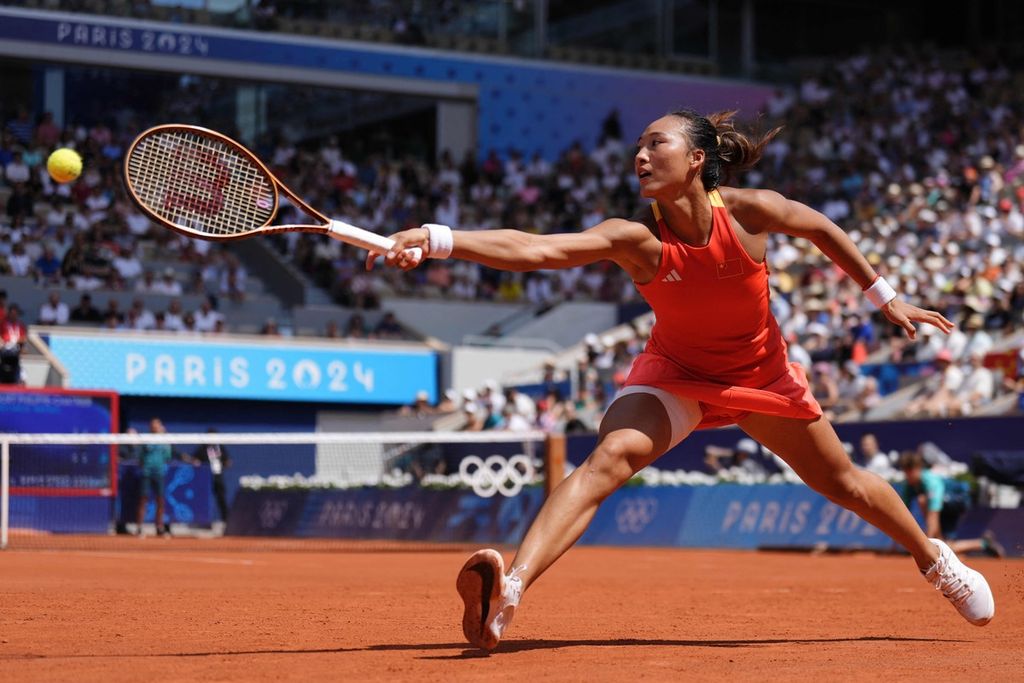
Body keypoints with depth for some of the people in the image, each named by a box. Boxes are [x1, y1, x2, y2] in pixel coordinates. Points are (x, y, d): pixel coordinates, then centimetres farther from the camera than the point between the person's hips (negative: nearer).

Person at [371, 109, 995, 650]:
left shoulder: (748, 212, -25)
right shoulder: (635, 238, -28)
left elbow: (821, 228, -3)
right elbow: (531, 248, -42)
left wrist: (885, 296, 3)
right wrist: (438, 240, -55)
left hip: (762, 372, 1)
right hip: (677, 373, -1)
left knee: (843, 481, 15)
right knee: (609, 458, -27)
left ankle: (931, 556, 44)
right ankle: (509, 591, -41)